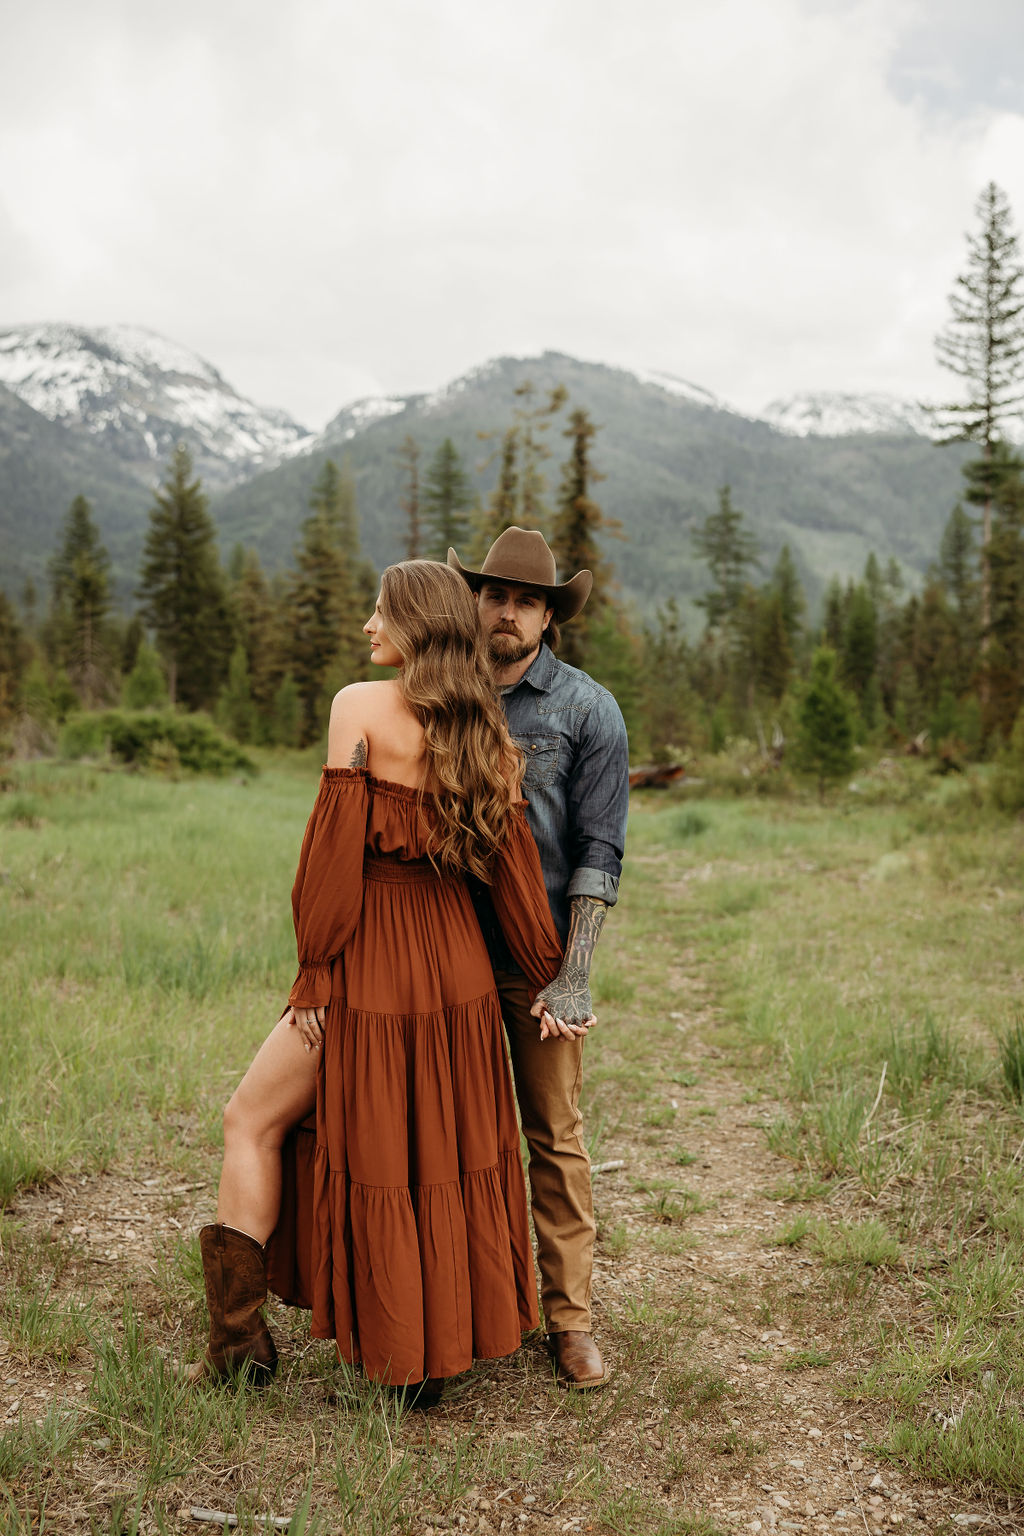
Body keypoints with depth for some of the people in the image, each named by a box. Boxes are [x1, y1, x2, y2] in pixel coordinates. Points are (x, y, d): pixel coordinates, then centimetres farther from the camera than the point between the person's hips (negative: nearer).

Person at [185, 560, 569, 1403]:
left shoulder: (360, 706, -11)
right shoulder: (491, 737, 4)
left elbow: (336, 849, -14)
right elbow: (516, 872, 4)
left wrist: (316, 969, -7)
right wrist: (547, 984, 10)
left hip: (373, 963, -6)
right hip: (461, 972, 6)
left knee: (253, 1120, 13)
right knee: (444, 1154, 17)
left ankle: (239, 1334, 17)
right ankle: (439, 1352, 28)